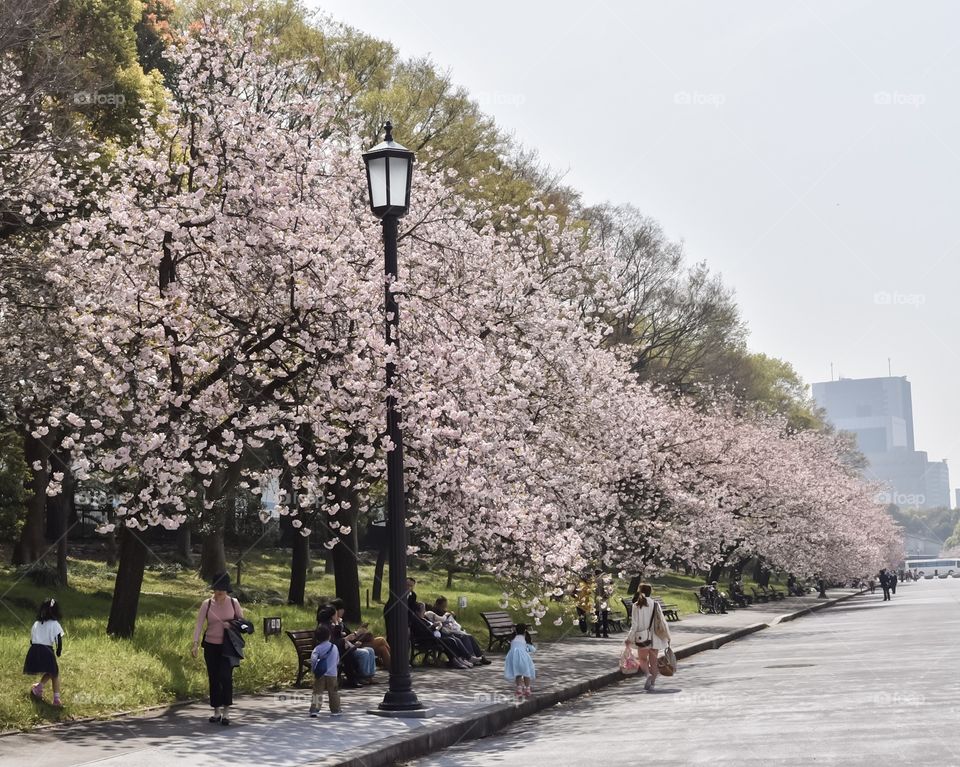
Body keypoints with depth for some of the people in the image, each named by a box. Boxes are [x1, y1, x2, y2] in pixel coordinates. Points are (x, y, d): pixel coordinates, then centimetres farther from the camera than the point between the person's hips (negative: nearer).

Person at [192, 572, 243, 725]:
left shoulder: (233, 603, -2)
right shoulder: (207, 604, -2)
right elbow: (199, 624, -7)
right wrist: (195, 644, -18)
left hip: (227, 646, -2)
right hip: (211, 645, 2)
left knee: (225, 676, -14)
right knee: (213, 678, 6)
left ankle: (226, 711, -6)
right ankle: (216, 712, 18)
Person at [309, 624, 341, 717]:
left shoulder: (318, 648, -8)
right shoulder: (334, 647, 5)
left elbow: (313, 658, -25)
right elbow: (338, 661, 14)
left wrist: (313, 668, -12)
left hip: (320, 674, -3)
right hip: (332, 674, 3)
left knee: (317, 692, 0)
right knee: (333, 692, 12)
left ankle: (314, 709, -9)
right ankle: (335, 710, 19)